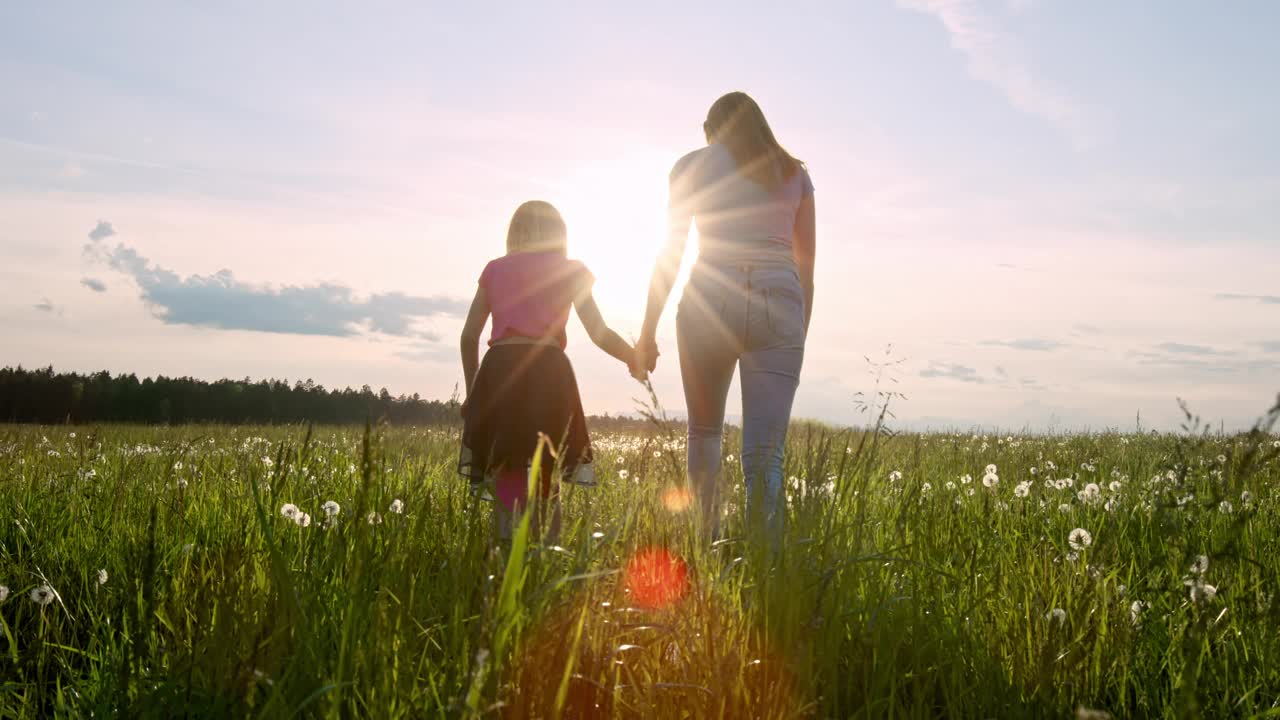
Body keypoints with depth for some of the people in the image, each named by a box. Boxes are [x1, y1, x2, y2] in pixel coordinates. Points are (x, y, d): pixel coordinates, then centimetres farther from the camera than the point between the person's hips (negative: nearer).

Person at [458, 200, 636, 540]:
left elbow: (469, 336, 14)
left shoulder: (494, 269, 20)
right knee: (544, 484, 4)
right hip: (546, 372, -2)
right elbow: (600, 333, 5)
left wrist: (472, 392, 22)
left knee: (506, 484, 6)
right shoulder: (570, 270, 13)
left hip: (497, 370, 2)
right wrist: (636, 358, 21)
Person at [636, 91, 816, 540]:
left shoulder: (692, 166, 12)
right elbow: (806, 268, 18)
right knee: (765, 453, -4)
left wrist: (648, 330, 7)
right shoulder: (795, 174, 20)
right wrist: (800, 335, 24)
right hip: (778, 303, 1)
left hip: (710, 299, -1)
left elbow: (670, 253, 5)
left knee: (704, 434, 18)